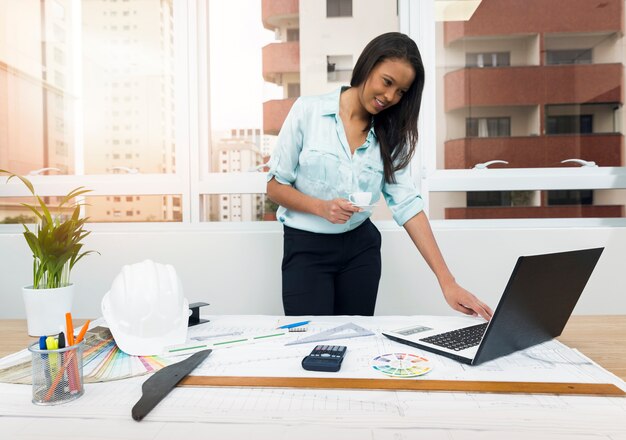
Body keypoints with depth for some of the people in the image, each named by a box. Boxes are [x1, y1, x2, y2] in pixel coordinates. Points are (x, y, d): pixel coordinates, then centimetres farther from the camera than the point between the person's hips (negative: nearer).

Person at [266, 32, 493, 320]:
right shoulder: (308, 111, -7)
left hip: (360, 248, 3)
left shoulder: (390, 135, 1)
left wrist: (447, 281, -14)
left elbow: (407, 204, -7)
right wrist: (321, 207, -22)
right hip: (306, 247, -3)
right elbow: (274, 186, -4)